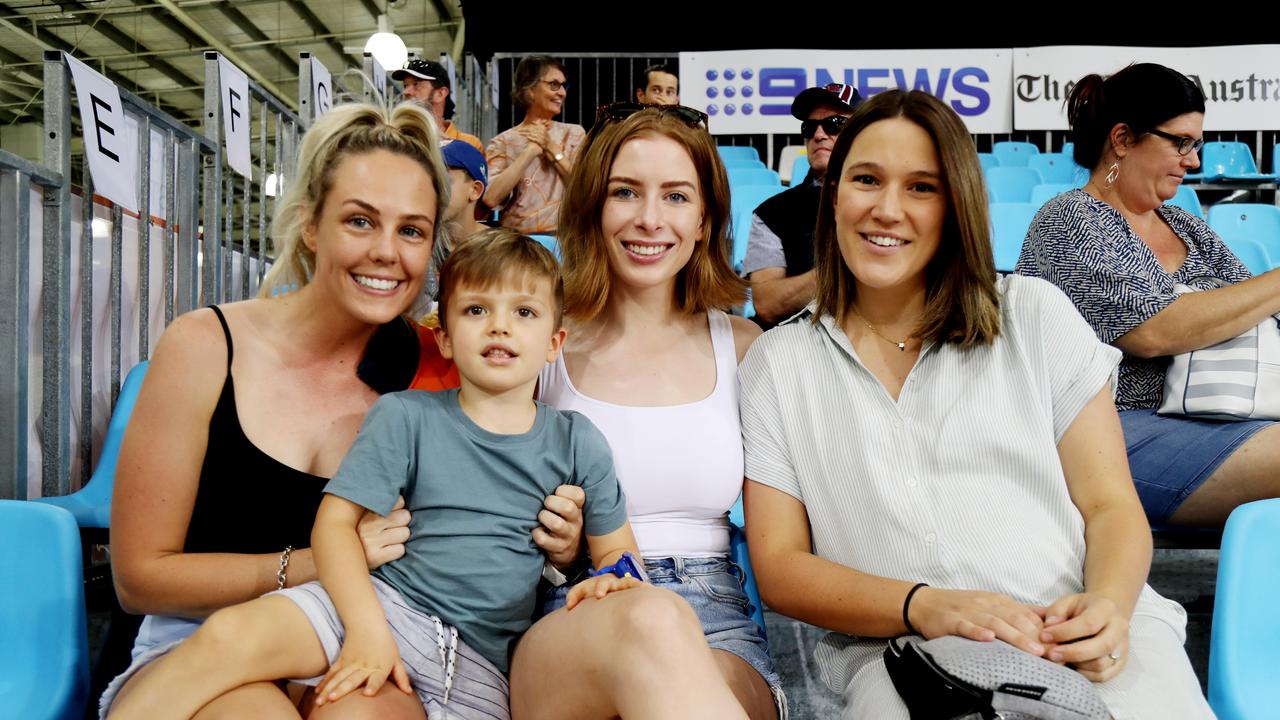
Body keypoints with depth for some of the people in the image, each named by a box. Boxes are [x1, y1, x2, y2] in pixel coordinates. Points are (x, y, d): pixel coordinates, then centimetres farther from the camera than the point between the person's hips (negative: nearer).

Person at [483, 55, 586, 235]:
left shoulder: (574, 133, 10)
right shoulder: (503, 142, 5)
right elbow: (490, 198, -11)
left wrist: (552, 148, -5)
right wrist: (530, 150, -10)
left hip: (563, 235, 1)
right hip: (515, 237, -1)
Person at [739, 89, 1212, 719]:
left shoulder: (1035, 315, 12)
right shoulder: (777, 364, 10)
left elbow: (1112, 506, 8)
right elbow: (779, 567, 3)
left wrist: (1108, 606, -15)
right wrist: (924, 607, -14)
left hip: (1085, 638, 1)